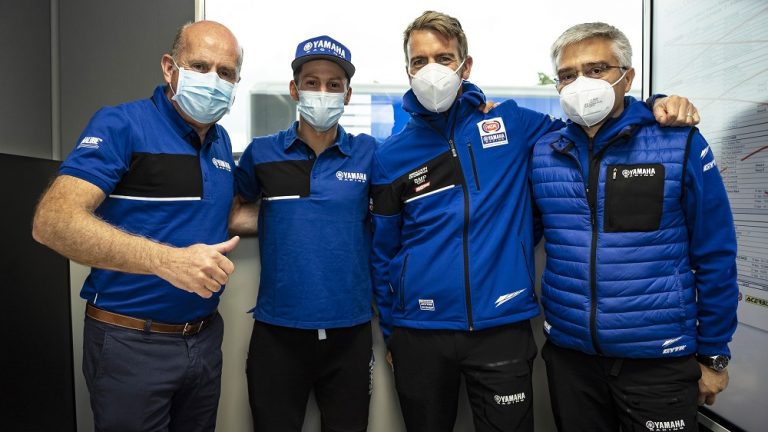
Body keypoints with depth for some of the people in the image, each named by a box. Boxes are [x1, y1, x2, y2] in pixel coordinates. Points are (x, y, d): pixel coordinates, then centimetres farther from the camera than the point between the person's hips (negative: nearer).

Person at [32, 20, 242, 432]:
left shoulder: (221, 142, 8)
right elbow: (53, 221, -24)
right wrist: (166, 260, -36)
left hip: (205, 337, 6)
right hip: (132, 342, -6)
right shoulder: (121, 124, -13)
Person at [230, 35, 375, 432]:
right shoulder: (262, 153, 1)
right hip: (277, 331, 0)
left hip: (349, 331, 0)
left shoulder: (368, 153, -1)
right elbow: (231, 214, 15)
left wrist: (346, 222, -5)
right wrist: (277, 223, 0)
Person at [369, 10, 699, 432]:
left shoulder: (511, 123, 1)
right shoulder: (391, 156, 1)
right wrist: (390, 332, 10)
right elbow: (383, 252, 7)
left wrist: (655, 107, -2)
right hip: (419, 333, 1)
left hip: (503, 328, 0)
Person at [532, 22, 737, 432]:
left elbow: (715, 257, -3)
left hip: (660, 357, -2)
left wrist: (713, 355, 1)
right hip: (568, 353, 2)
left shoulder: (680, 145, -8)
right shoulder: (542, 154, -1)